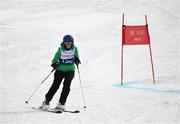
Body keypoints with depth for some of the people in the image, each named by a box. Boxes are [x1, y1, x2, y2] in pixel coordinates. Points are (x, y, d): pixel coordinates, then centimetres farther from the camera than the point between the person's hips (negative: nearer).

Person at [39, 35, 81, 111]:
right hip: (60, 69, -1)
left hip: (70, 70, 1)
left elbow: (77, 59, 5)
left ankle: (61, 103, -12)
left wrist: (77, 60, -18)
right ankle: (46, 101, 4)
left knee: (66, 85, -17)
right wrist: (54, 64, -27)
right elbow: (55, 59, -6)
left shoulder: (74, 49, -3)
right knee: (55, 85, -9)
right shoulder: (60, 50, -8)